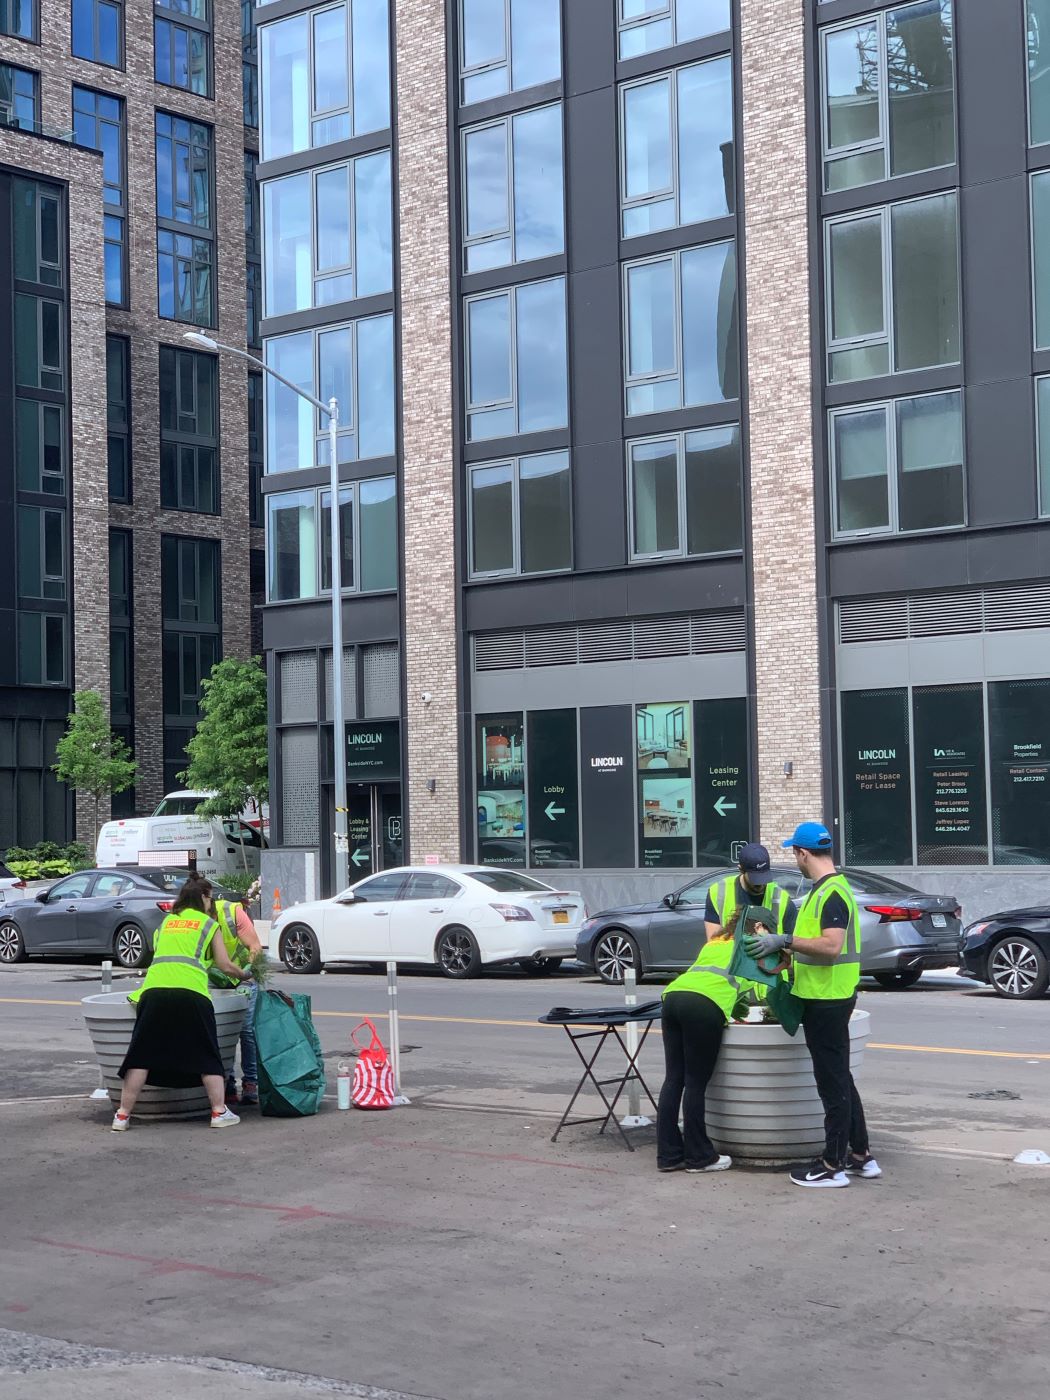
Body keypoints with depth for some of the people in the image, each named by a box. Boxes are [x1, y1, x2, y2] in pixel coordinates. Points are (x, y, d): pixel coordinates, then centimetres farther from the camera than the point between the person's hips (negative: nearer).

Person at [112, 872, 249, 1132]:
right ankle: (219, 1112, 9)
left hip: (155, 988, 3)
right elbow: (226, 966, 15)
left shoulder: (167, 921, 27)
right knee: (206, 1055, 9)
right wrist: (245, 976, 33)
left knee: (142, 1054, 6)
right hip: (191, 991, -3)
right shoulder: (209, 924, 16)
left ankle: (123, 1115, 6)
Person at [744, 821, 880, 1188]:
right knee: (840, 1080, 16)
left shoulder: (832, 893, -19)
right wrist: (784, 948, 27)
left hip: (828, 1001, -10)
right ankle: (861, 1156, 22)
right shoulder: (826, 889, 14)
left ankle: (833, 1165, 3)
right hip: (824, 996, 10)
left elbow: (832, 946, -29)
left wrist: (785, 941, -26)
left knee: (833, 1082, -3)